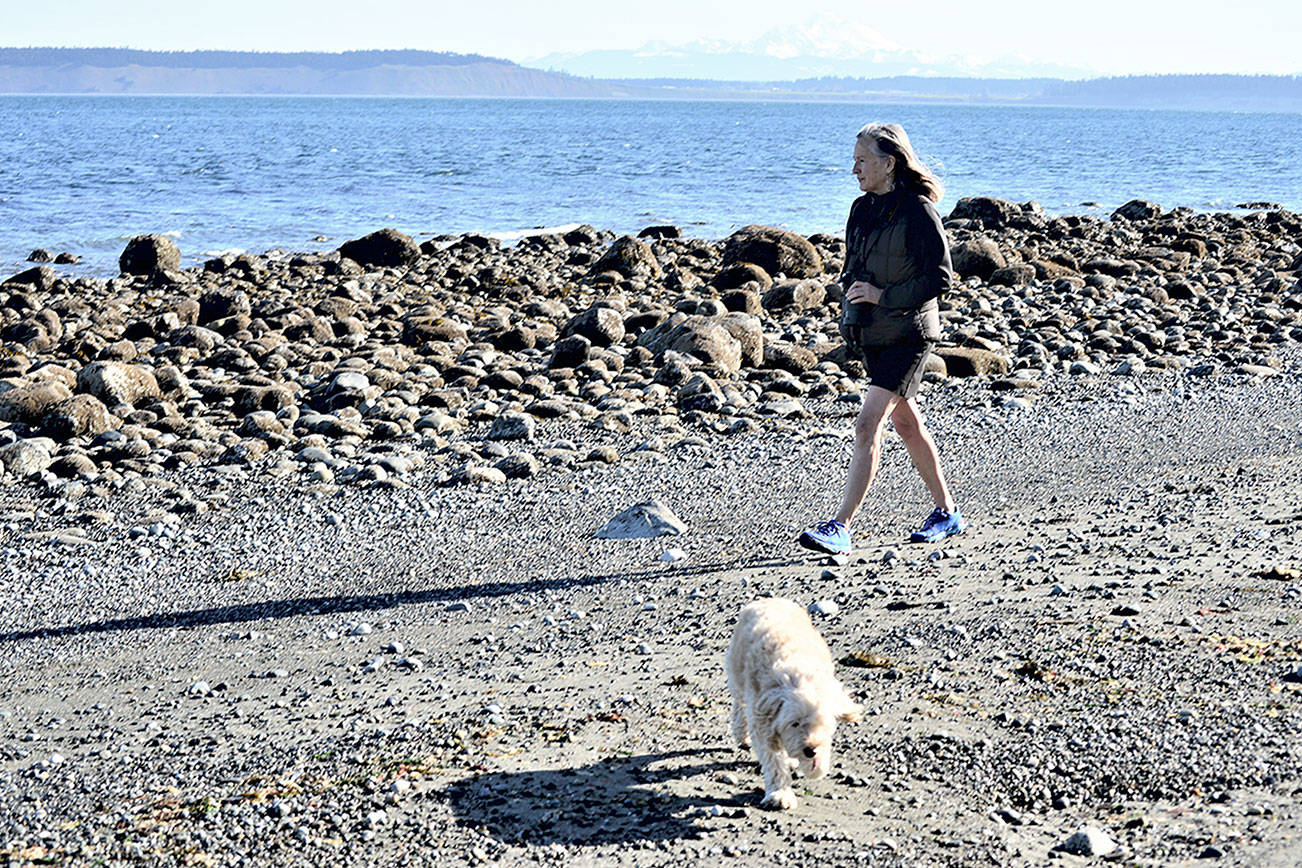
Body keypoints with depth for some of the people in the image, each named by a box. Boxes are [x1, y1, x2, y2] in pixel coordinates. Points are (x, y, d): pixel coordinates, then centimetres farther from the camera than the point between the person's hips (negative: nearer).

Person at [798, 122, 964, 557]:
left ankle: (840, 526, -18)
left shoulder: (918, 210, -14)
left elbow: (940, 277, -16)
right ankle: (947, 511, 31)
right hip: (872, 335, 9)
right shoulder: (862, 208, 9)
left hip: (908, 334, -9)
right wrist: (852, 304, 4)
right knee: (906, 424, 17)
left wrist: (882, 296, -19)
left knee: (867, 426, -16)